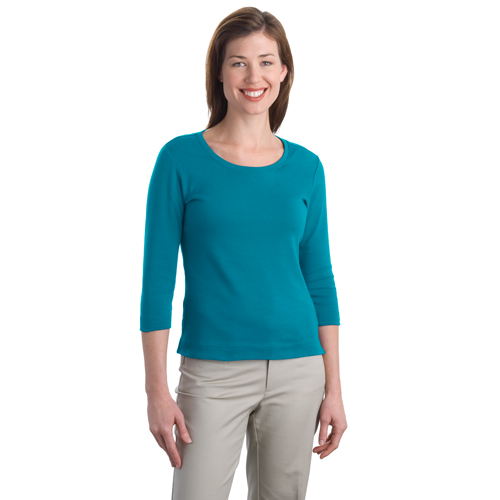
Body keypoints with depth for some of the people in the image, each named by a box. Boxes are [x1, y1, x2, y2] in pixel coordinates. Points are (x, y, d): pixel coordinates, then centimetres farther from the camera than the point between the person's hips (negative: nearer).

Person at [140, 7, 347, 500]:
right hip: (213, 371, -3)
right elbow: (157, 282, -5)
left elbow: (319, 280, 8)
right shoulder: (181, 159, -5)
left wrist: (334, 388, 5)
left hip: (297, 370, 3)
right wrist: (157, 390, -9)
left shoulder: (305, 167, 5)